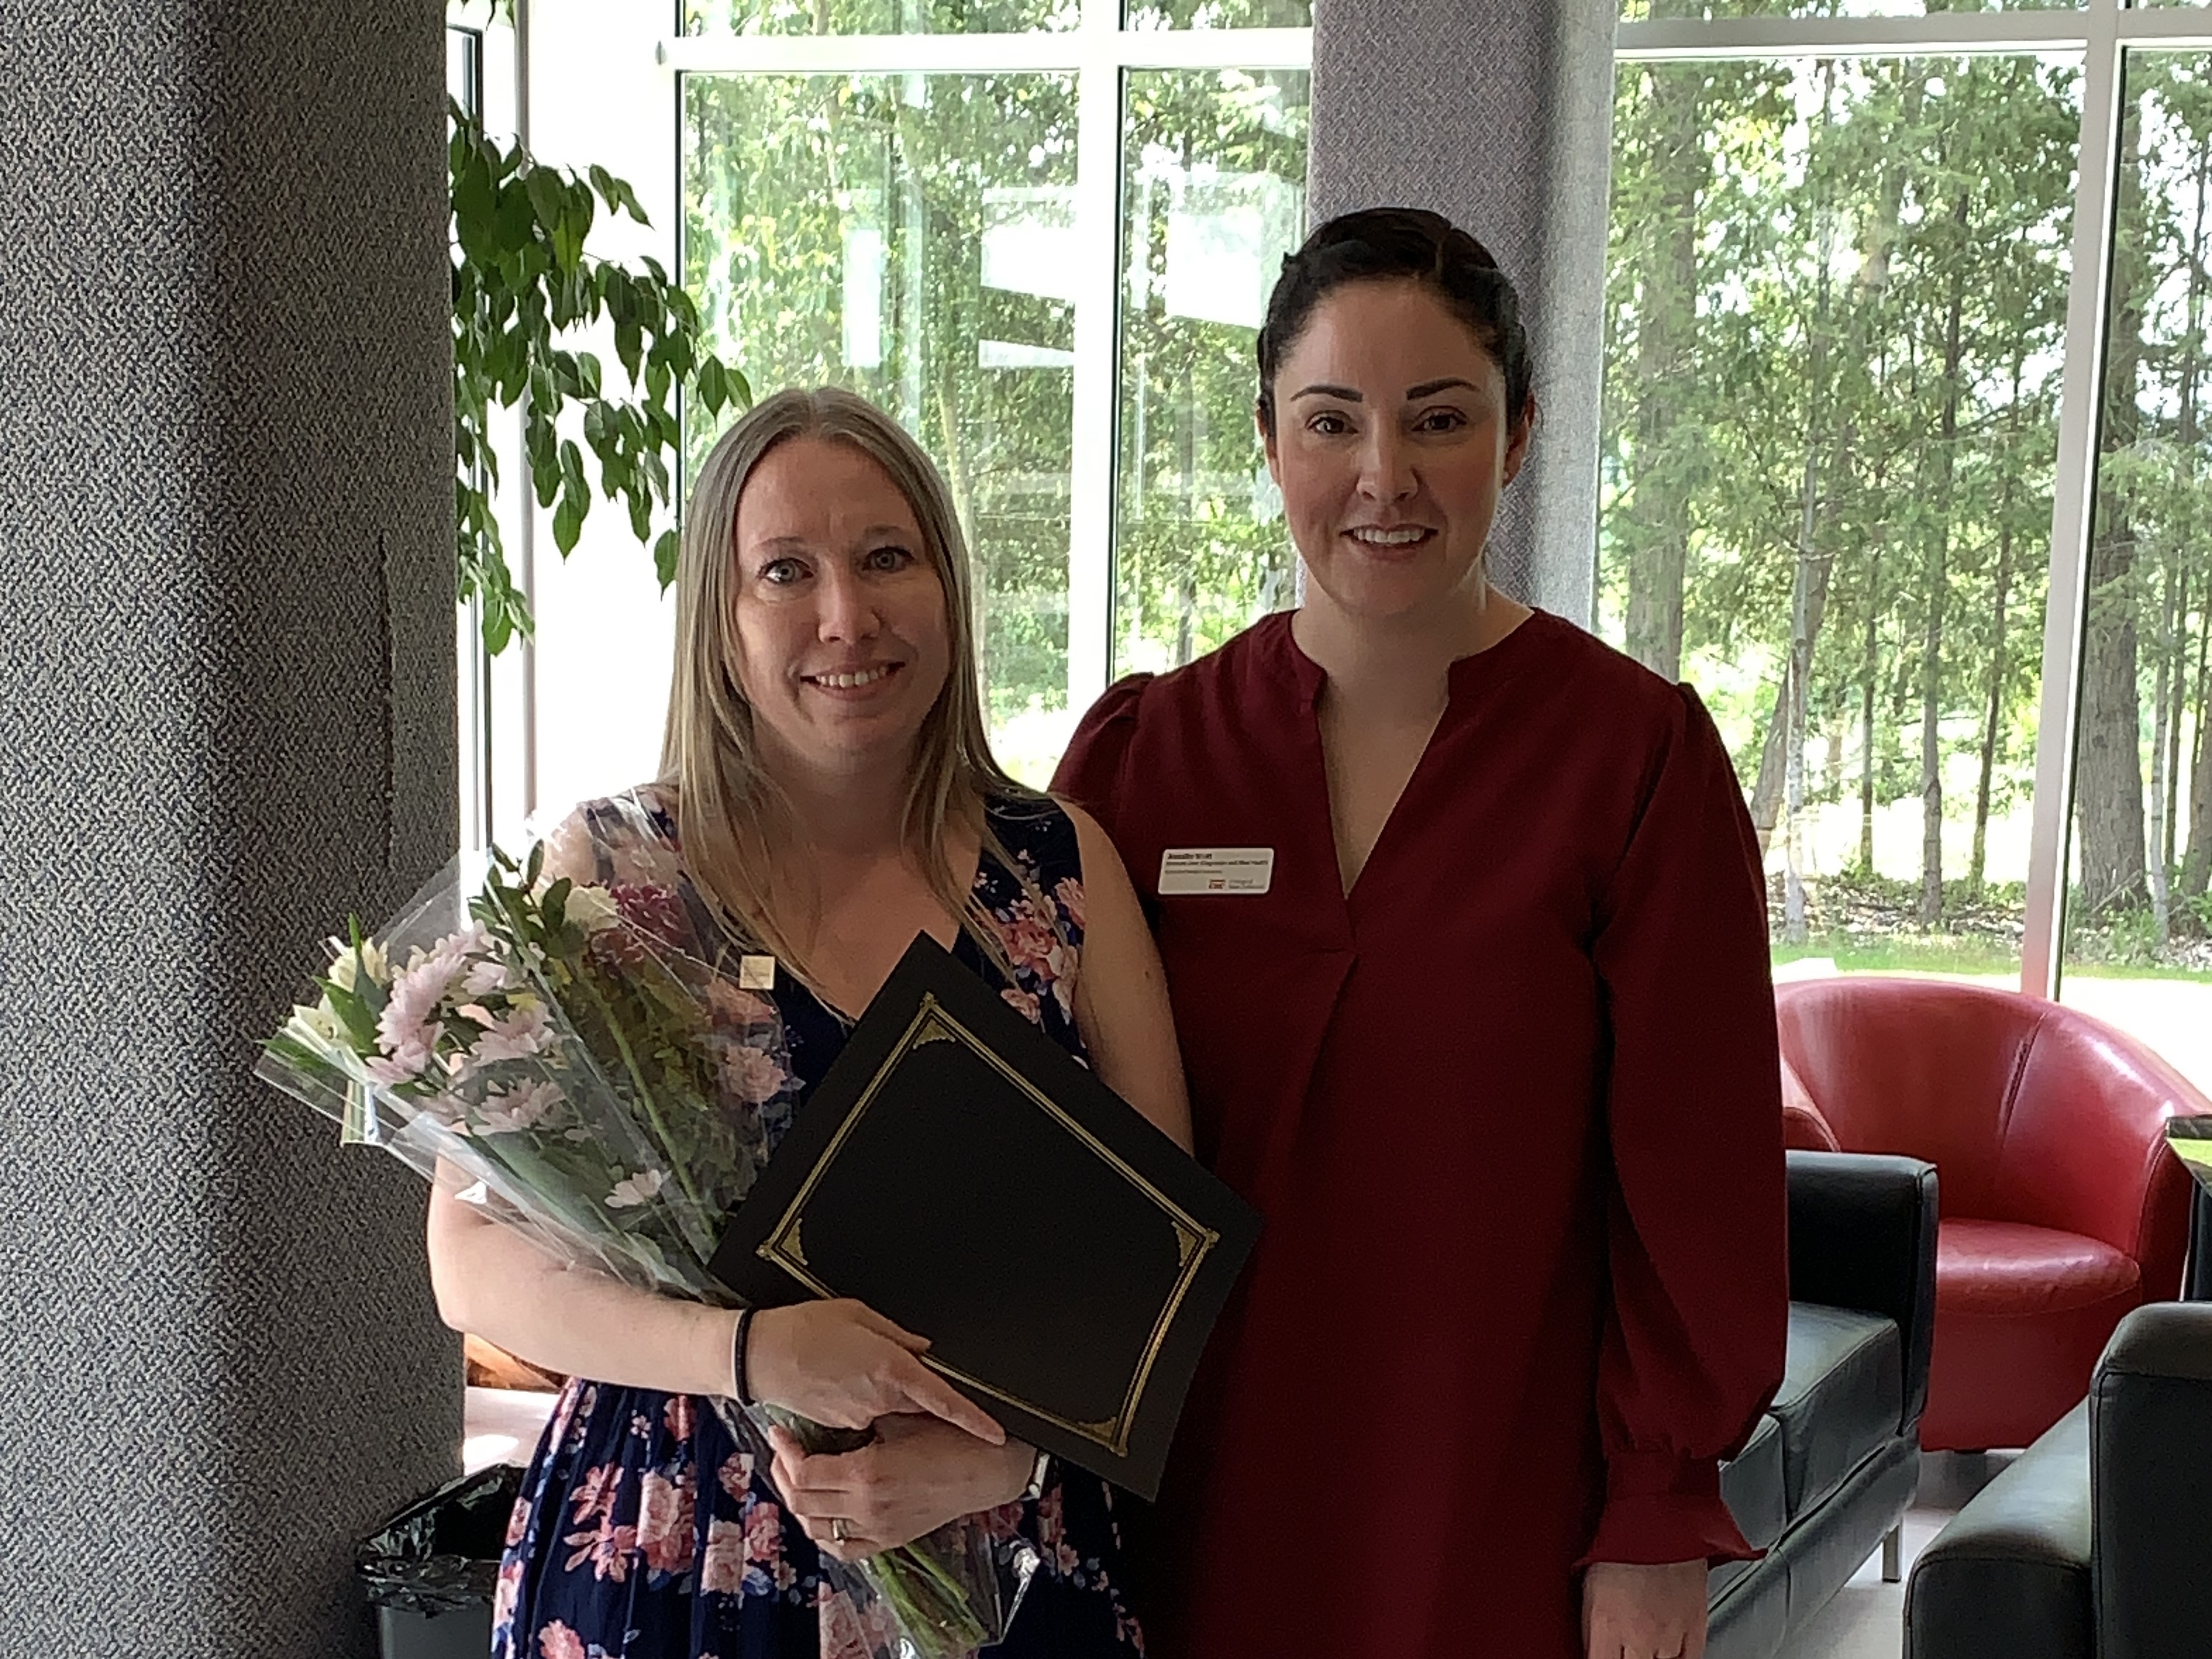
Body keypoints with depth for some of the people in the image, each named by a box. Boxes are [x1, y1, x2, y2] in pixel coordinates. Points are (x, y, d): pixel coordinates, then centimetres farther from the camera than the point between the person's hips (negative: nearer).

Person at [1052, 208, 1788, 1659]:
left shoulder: (1641, 751, -8)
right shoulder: (1142, 751, -1)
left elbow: (1696, 1170, -7)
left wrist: (1661, 1519, -8)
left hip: (1508, 1520, -2)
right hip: (1197, 1510, 2)